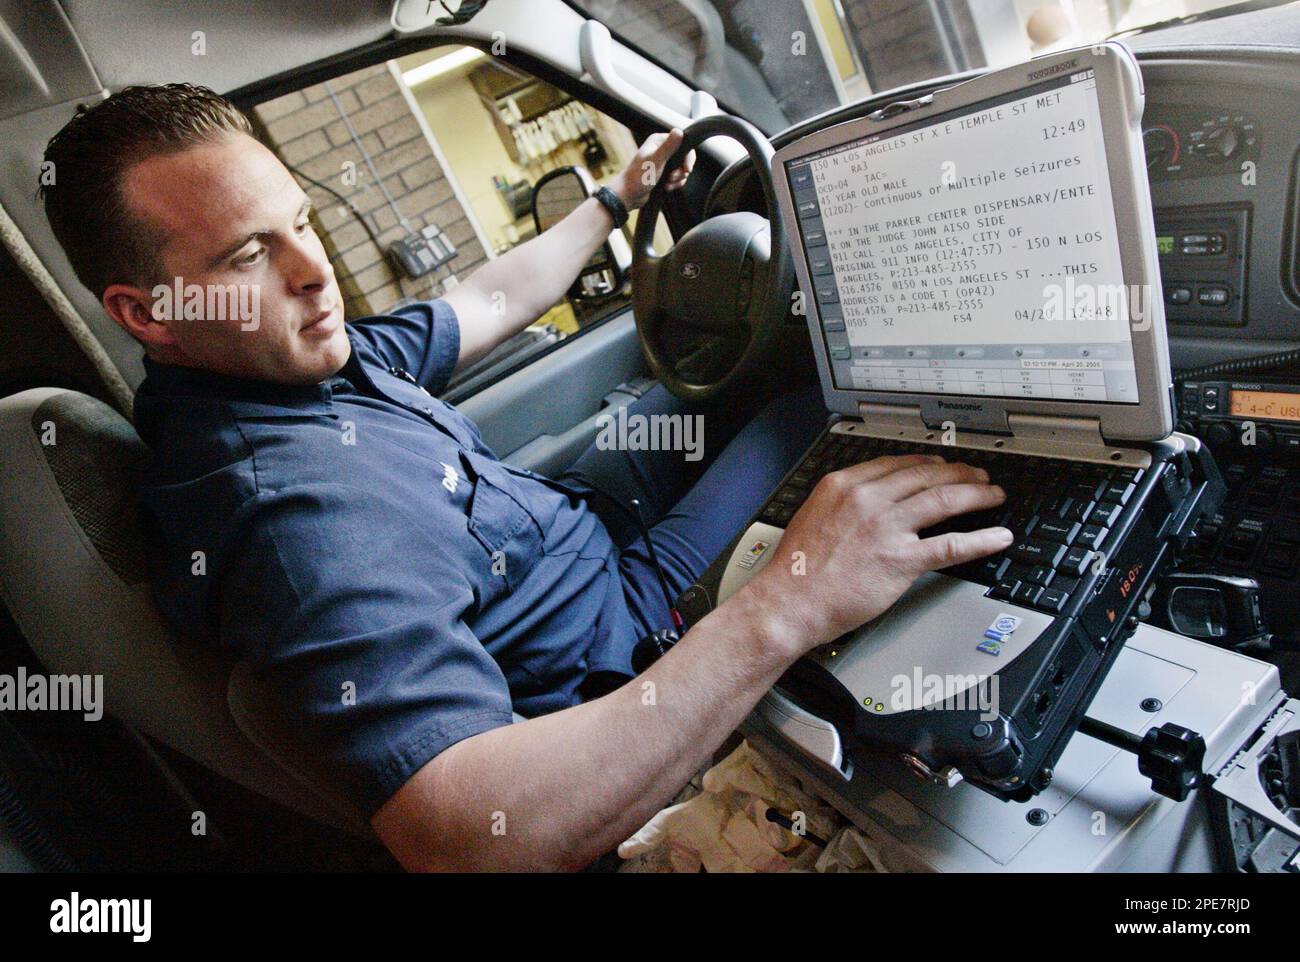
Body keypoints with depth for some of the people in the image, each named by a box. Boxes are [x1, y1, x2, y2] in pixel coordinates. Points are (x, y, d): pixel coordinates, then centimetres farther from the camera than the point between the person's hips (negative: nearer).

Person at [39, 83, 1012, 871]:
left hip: (570, 522, 8)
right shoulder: (288, 504, -36)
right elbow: (459, 837, -45)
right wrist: (785, 608, -47)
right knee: (816, 390, 1)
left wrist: (619, 199, 20)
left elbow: (489, 303, 9)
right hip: (619, 612, -8)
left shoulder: (306, 359, -7)